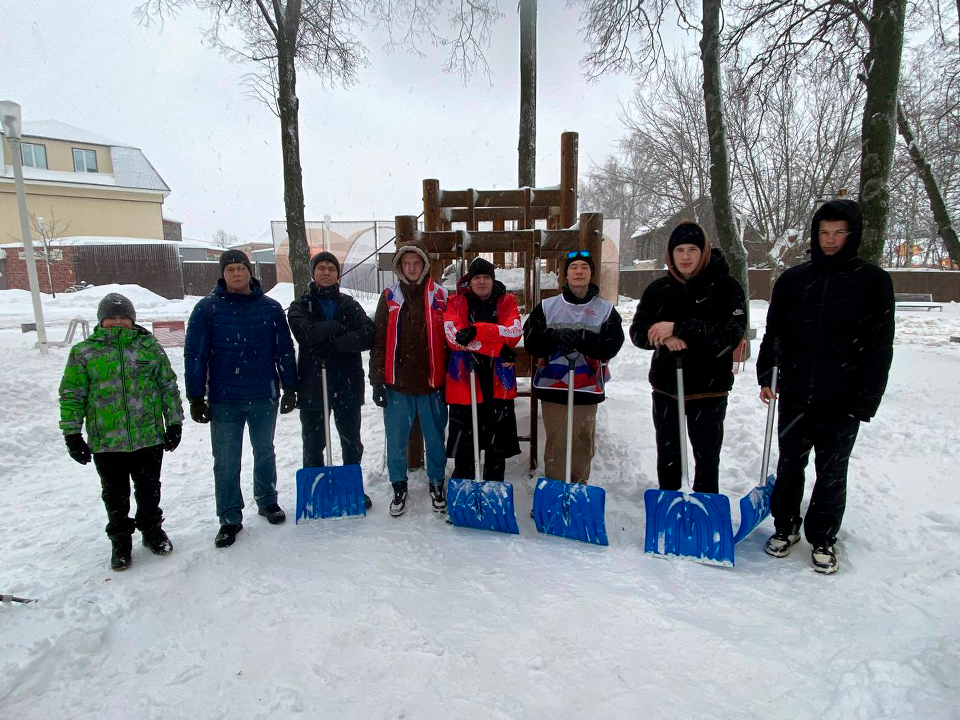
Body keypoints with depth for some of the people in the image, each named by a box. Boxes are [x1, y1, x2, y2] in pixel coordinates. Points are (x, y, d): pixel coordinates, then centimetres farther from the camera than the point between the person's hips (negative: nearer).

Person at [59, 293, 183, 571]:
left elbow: (169, 386, 5)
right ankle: (120, 540, 30)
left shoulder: (150, 347, 2)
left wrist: (174, 423, 4)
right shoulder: (83, 352, 0)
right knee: (115, 495, 13)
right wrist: (72, 434, -1)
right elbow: (71, 395, 2)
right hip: (106, 442, 0)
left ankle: (152, 530, 35)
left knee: (149, 490, 15)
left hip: (149, 437, 1)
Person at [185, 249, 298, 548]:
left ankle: (267, 501, 36)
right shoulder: (208, 308, -3)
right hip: (224, 400, -1)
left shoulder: (270, 308, 1)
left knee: (265, 452, 17)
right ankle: (230, 518, 20)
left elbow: (285, 350, 6)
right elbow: (195, 355, -2)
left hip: (264, 397, 1)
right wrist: (195, 397, -5)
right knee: (226, 461, 6)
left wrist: (290, 388, 5)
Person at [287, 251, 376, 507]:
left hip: (348, 383, 2)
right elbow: (306, 333, -18)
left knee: (352, 441, 14)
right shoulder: (300, 306, 3)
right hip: (313, 384, -2)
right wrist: (339, 326, -12)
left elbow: (367, 335, -10)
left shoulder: (350, 305, 8)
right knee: (313, 442, 9)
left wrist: (330, 343, -19)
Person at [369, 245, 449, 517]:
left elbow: (450, 339, 3)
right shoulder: (389, 297, 3)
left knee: (435, 438, 13)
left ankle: (437, 484, 33)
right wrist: (377, 380, -2)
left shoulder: (439, 296, 1)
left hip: (431, 383, 0)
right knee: (396, 441, 9)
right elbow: (379, 341, 2)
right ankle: (399, 487, 29)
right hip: (397, 384, 1)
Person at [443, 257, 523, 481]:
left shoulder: (507, 301, 7)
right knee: (463, 445, 7)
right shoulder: (456, 302, 3)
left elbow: (515, 332, -13)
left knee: (498, 445, 11)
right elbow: (453, 336, -15)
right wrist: (499, 348, -20)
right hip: (465, 383, -1)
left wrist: (476, 330, -26)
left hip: (498, 383, 2)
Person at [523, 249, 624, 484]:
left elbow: (612, 345, -6)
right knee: (555, 441, 5)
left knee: (583, 441, 6)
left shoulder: (606, 310, 5)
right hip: (552, 385, 0)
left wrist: (583, 339, -22)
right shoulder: (547, 306, 6)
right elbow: (531, 341, -2)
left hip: (588, 388, 0)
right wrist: (557, 337, -20)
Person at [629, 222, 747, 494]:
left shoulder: (726, 287, -7)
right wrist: (665, 337, -22)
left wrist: (678, 327, -25)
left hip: (709, 389, -3)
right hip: (666, 386, 3)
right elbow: (638, 332, -1)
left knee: (707, 457, 11)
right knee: (667, 455, 18)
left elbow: (730, 334, -18)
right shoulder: (658, 289, 3)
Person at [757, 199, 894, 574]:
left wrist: (866, 400, -7)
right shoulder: (792, 279, 6)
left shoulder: (873, 280, -1)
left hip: (841, 401, -2)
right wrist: (766, 376, 2)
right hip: (794, 395, 2)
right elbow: (773, 333, 11)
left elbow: (880, 346, -2)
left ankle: (823, 539, 26)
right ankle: (785, 527, 32)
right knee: (790, 466, 14)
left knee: (832, 473, 8)